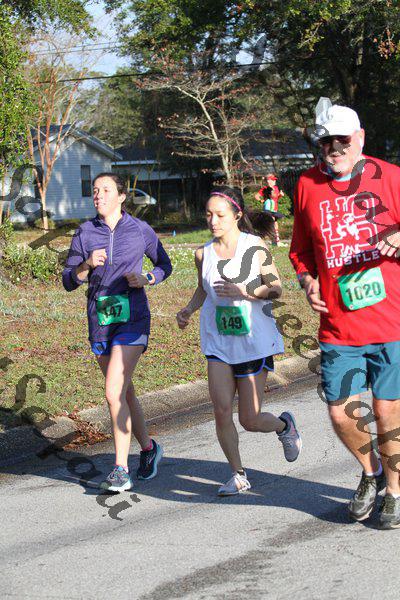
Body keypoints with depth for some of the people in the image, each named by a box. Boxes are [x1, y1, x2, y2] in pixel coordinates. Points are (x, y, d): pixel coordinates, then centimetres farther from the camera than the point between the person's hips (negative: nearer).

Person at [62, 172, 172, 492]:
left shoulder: (140, 230, -3)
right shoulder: (85, 233, 2)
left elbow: (164, 265, 12)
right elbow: (69, 282, 2)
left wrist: (146, 279, -8)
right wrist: (87, 265, -18)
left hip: (133, 319, -4)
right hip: (99, 320, 4)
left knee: (114, 392, -16)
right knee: (125, 392, 16)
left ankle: (121, 470, -10)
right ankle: (148, 448, 38)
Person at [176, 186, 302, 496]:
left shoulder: (256, 247, -8)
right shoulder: (203, 254, 2)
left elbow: (276, 288, -4)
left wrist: (244, 292, -20)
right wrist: (189, 310, 1)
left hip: (255, 341, -3)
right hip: (218, 342, 3)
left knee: (250, 420, 0)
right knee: (222, 410, -9)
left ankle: (284, 425, 35)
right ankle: (238, 476, 9)